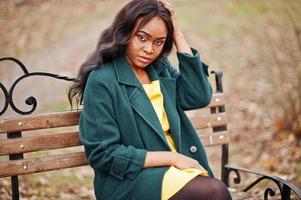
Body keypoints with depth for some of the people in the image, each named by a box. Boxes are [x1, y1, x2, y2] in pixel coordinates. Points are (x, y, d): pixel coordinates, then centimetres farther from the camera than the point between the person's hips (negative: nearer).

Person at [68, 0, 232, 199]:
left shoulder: (160, 69, 12)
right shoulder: (102, 80, -8)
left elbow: (199, 97, -2)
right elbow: (102, 154, -12)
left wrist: (178, 34, -2)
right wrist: (170, 157, -14)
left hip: (172, 170, 6)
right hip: (129, 179, -6)